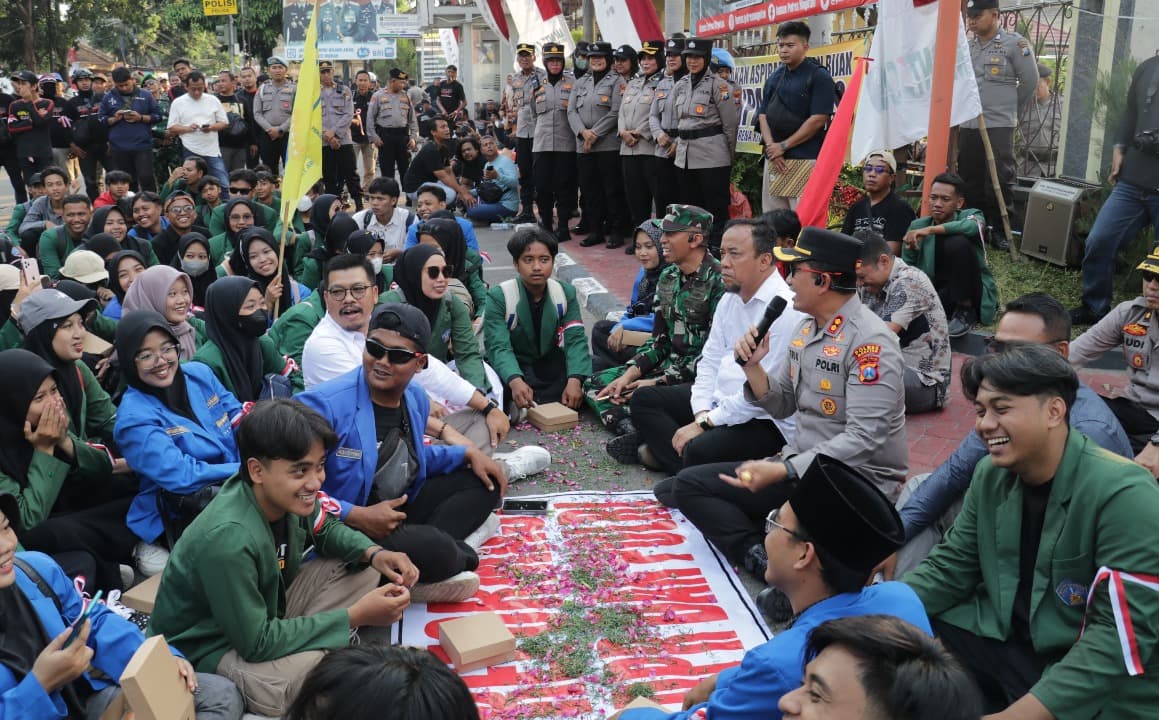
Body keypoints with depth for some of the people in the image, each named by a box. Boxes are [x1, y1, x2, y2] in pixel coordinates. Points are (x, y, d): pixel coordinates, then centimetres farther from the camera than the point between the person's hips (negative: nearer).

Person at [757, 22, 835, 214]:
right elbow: (763, 115, 12)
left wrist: (783, 146, -10)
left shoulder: (819, 76, -3)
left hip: (805, 159, -6)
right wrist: (771, 146, -5)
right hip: (773, 158, 6)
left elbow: (818, 119, -10)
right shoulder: (774, 78, 16)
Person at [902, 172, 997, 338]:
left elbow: (973, 226, -30)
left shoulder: (969, 215, -3)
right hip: (937, 295, 2)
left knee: (958, 242, -25)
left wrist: (930, 230, -38)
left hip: (974, 297, -1)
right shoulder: (918, 226, 4)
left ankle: (966, 311, -12)